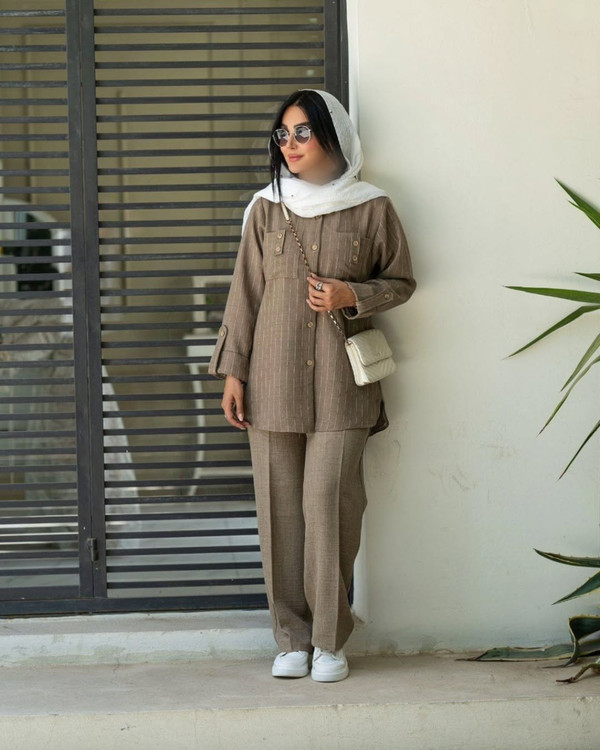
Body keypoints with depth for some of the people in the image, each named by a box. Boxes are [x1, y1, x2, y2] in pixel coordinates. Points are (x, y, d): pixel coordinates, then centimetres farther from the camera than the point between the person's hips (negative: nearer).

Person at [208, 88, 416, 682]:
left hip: (340, 379, -2)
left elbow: (400, 282, 10)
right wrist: (233, 372, 4)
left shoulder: (371, 208, 2)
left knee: (329, 502, -7)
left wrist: (353, 295, -10)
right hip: (274, 377, 2)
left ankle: (330, 640, 4)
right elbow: (245, 293, 8)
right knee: (280, 507, 2)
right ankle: (291, 637, 11)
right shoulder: (267, 209, 6)